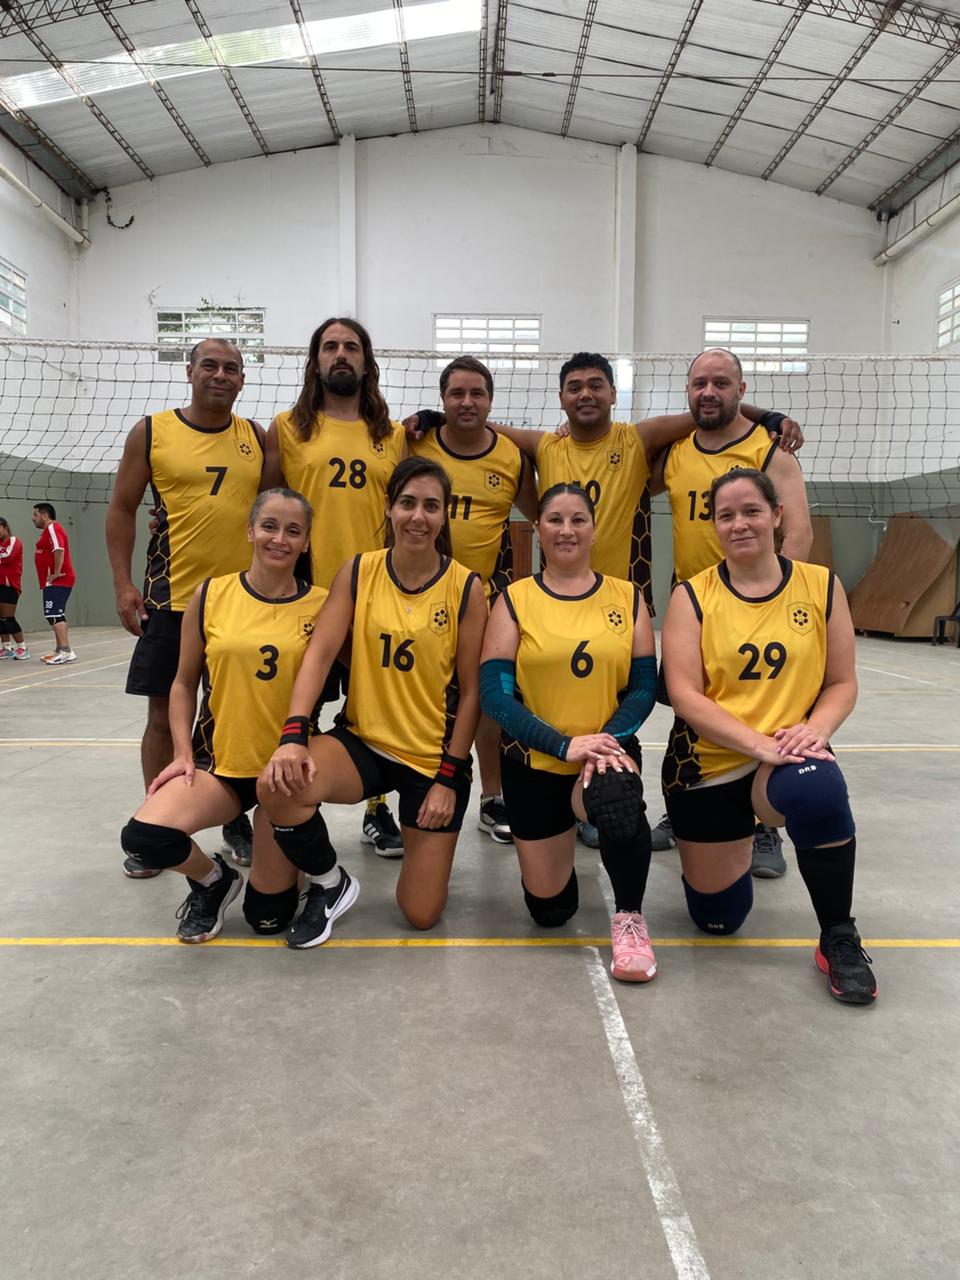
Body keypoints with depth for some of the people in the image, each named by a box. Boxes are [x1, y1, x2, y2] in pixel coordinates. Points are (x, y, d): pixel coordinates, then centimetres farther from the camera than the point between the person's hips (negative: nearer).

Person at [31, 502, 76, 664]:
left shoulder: (53, 529, -13)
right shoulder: (49, 530, 21)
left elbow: (59, 550, -28)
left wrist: (56, 573, -25)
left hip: (57, 581, -11)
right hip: (53, 582, 11)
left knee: (54, 616, -15)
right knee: (55, 616, 14)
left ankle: (66, 652, -18)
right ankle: (60, 651, 20)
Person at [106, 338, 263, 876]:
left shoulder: (256, 436, 8)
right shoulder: (152, 432, 1)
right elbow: (122, 509, 3)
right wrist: (124, 584, -5)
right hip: (172, 597, -1)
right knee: (165, 713, 5)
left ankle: (238, 819, 24)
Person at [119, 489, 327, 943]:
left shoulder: (322, 606, -6)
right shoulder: (211, 595, -1)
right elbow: (184, 682, 7)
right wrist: (183, 753, -3)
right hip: (218, 759, 1)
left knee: (269, 915, 1)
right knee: (144, 836, -27)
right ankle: (212, 879, 8)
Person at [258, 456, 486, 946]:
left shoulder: (465, 587, -8)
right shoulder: (358, 572, -3)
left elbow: (471, 691, -6)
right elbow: (320, 652, -11)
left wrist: (449, 777, -9)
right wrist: (294, 734, -25)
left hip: (434, 757, -1)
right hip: (363, 741, 2)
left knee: (421, 914, -1)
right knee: (277, 785, -30)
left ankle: (425, 842, 35)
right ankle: (330, 884, 1)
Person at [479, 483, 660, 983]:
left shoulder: (626, 596, 2)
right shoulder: (515, 598, -3)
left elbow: (645, 685, -1)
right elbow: (494, 692, -11)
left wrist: (607, 738, -19)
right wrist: (564, 745, -20)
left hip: (607, 753, 0)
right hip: (534, 762, 0)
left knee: (619, 798, -38)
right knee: (550, 909, 7)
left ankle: (628, 917, -10)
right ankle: (562, 836, 42)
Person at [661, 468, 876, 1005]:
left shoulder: (821, 586, -2)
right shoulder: (692, 596, -6)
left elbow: (842, 683, 1)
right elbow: (685, 695, -14)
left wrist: (814, 728, -20)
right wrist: (758, 741, -26)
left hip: (787, 756, 0)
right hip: (708, 765, 1)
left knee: (818, 791, -39)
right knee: (717, 916, 10)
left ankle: (840, 939, -14)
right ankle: (738, 840, 46)